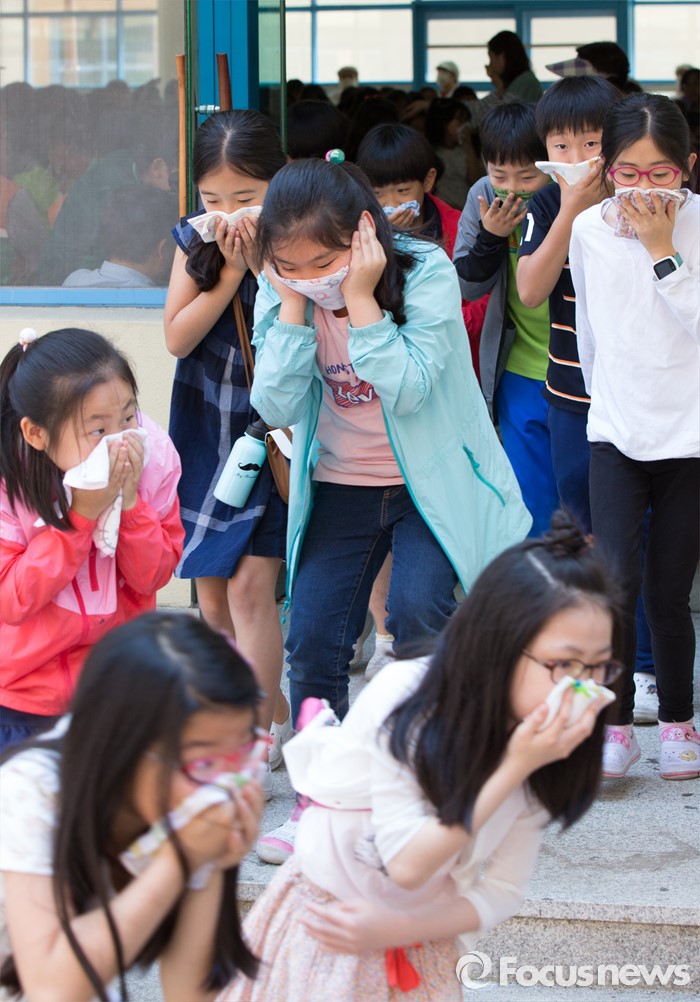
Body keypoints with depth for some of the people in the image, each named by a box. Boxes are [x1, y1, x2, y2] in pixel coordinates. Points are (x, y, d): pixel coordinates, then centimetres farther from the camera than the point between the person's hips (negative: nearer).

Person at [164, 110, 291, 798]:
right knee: (212, 593, 8)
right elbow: (178, 337, -8)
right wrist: (231, 271, -17)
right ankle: (274, 711, 24)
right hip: (207, 435, 4)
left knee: (249, 585, -13)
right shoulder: (195, 241, -2)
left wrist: (270, 267, -27)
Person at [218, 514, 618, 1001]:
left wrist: (396, 928, -16)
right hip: (324, 920, -3)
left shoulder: (544, 754, -11)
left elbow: (502, 892, -3)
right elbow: (407, 864, -25)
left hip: (420, 941, 3)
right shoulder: (403, 698, -24)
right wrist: (514, 767, -30)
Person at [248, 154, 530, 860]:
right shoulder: (282, 292, -8)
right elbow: (277, 407, -15)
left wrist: (360, 299, -31)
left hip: (430, 479, -4)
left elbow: (408, 390, -27)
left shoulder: (425, 273, -19)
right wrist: (293, 307, -22)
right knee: (312, 637, -6)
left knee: (416, 607, -25)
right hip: (340, 486, 4)